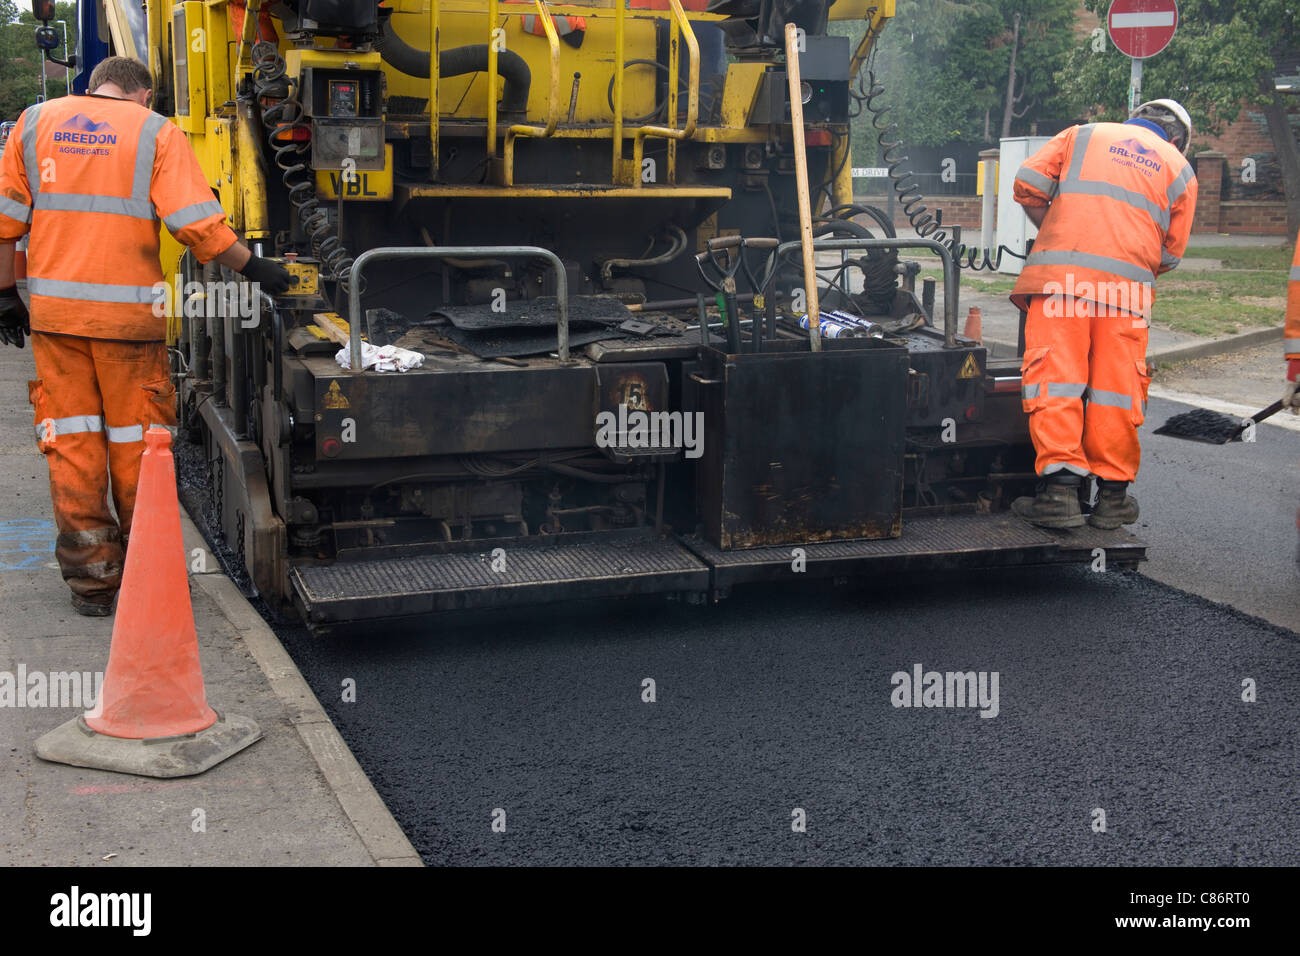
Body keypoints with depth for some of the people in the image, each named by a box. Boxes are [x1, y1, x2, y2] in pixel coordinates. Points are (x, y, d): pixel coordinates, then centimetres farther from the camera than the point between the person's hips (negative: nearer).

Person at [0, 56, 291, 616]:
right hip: (128, 313, -3)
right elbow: (198, 224, -10)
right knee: (135, 441, 8)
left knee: (72, 443, 8)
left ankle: (91, 580, 12)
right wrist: (254, 267, 0)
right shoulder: (155, 132, 0)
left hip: (53, 309, 3)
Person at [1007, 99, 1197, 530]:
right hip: (1129, 284, 1)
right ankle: (1112, 495, 10)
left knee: (1055, 379, -5)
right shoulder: (1179, 169, 22)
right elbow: (1170, 253, 16)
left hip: (1060, 271, -1)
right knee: (1117, 386, 5)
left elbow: (1027, 184, 11)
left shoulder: (1084, 135, 21)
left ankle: (1059, 488, -14)